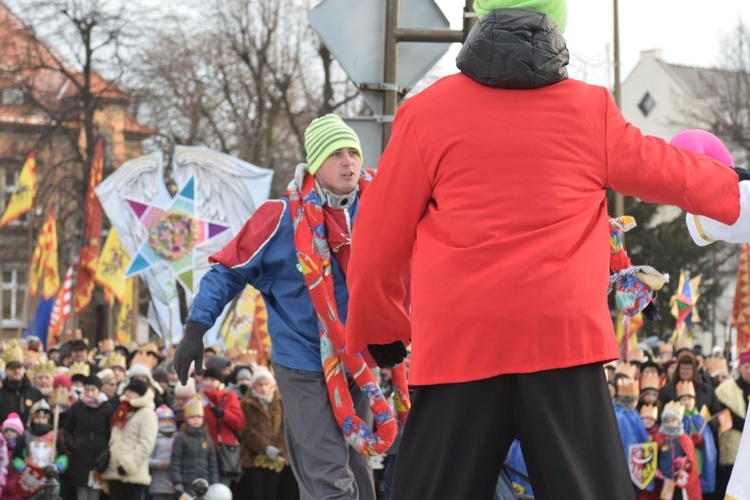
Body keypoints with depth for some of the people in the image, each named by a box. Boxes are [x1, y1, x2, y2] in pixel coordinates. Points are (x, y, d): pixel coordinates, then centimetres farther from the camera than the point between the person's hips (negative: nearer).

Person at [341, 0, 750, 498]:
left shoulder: (428, 112, 2)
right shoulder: (590, 111, 7)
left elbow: (380, 241, 7)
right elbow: (663, 169, 25)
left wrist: (379, 328, 22)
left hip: (459, 343, -1)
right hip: (565, 337, 1)